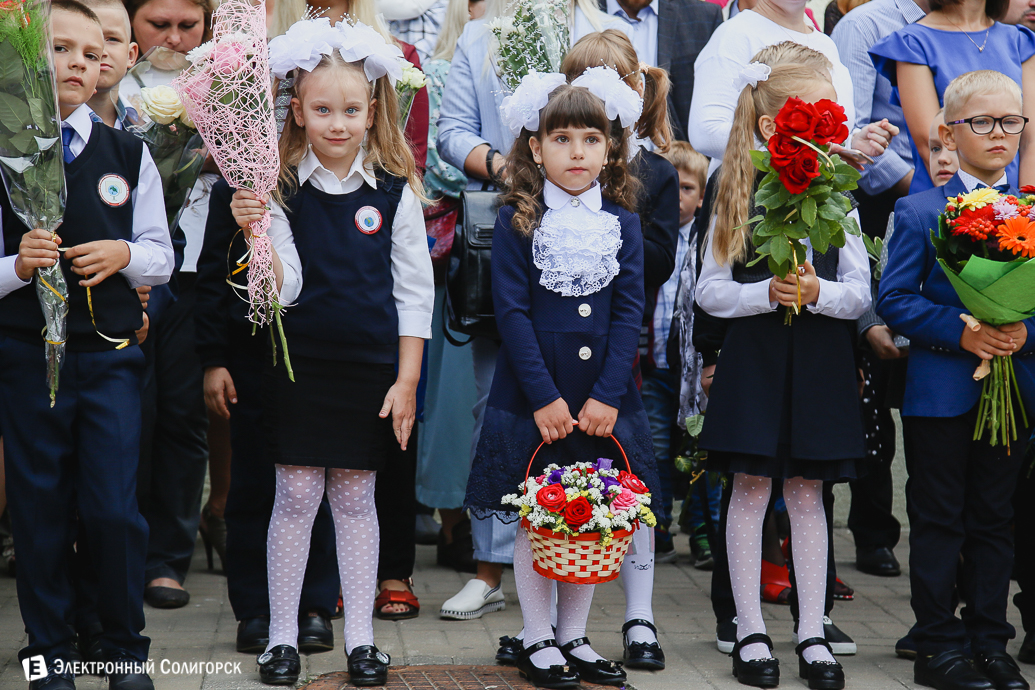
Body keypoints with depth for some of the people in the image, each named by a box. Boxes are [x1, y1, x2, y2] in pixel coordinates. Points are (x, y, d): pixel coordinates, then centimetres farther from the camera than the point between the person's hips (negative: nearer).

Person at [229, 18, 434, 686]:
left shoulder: (395, 190, -2)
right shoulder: (282, 189, -3)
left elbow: (415, 291, 2)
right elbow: (283, 287, -8)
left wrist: (406, 379, -1)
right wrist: (255, 232, -25)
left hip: (371, 365, 0)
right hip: (300, 362, 0)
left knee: (355, 498, 7)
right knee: (296, 496, 2)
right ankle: (282, 636, 13)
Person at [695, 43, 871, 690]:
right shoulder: (739, 198, -1)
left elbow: (860, 293, 1)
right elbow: (711, 291, -2)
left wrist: (817, 292, -17)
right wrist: (768, 293, -17)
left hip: (820, 361, 2)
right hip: (754, 356, -1)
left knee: (807, 490, 7)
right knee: (751, 486, 2)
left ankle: (812, 634, 13)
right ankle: (751, 633, 11)